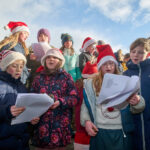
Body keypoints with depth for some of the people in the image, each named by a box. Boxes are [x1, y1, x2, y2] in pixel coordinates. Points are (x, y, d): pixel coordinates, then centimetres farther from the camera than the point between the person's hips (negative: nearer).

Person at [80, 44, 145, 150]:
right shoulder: (90, 83, 3)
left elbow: (134, 109, 1)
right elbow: (85, 105, 5)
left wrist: (137, 102, -19)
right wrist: (86, 121, -9)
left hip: (122, 131, 0)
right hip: (99, 131, 0)